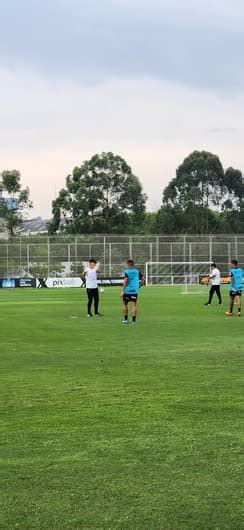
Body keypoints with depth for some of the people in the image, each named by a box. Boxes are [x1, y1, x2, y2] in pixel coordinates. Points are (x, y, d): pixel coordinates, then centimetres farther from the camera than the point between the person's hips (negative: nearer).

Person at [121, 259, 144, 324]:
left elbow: (125, 281, -14)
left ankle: (125, 319, 13)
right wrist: (139, 286, 17)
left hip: (127, 290, -2)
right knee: (134, 305, 2)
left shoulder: (126, 271, -6)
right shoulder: (137, 271, 6)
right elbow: (142, 280, 7)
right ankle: (133, 320, -7)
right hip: (135, 291, 2)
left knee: (125, 304, 13)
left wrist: (123, 291, -14)